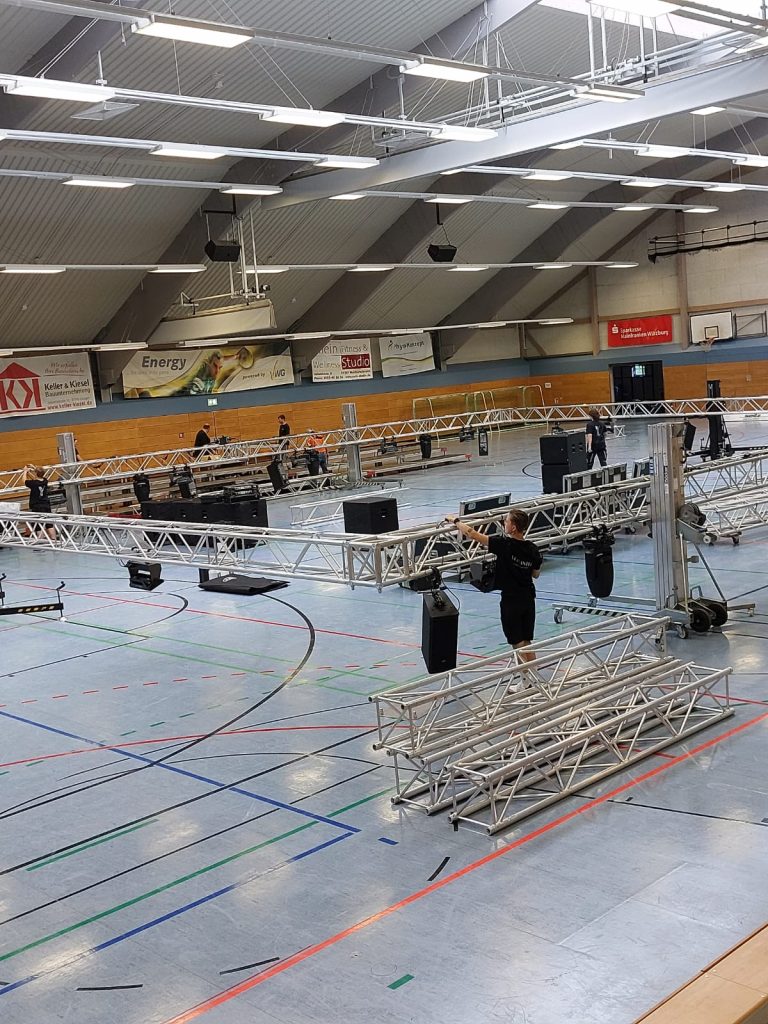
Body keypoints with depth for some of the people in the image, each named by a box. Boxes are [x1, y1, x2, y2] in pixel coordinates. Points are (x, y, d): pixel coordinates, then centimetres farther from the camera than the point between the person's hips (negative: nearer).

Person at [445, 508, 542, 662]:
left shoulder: (504, 544, -20)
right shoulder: (533, 549, -4)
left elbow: (472, 534, -18)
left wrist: (455, 520, -4)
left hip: (511, 600, -6)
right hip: (529, 599, 6)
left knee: (518, 644, 6)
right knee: (527, 643, 17)